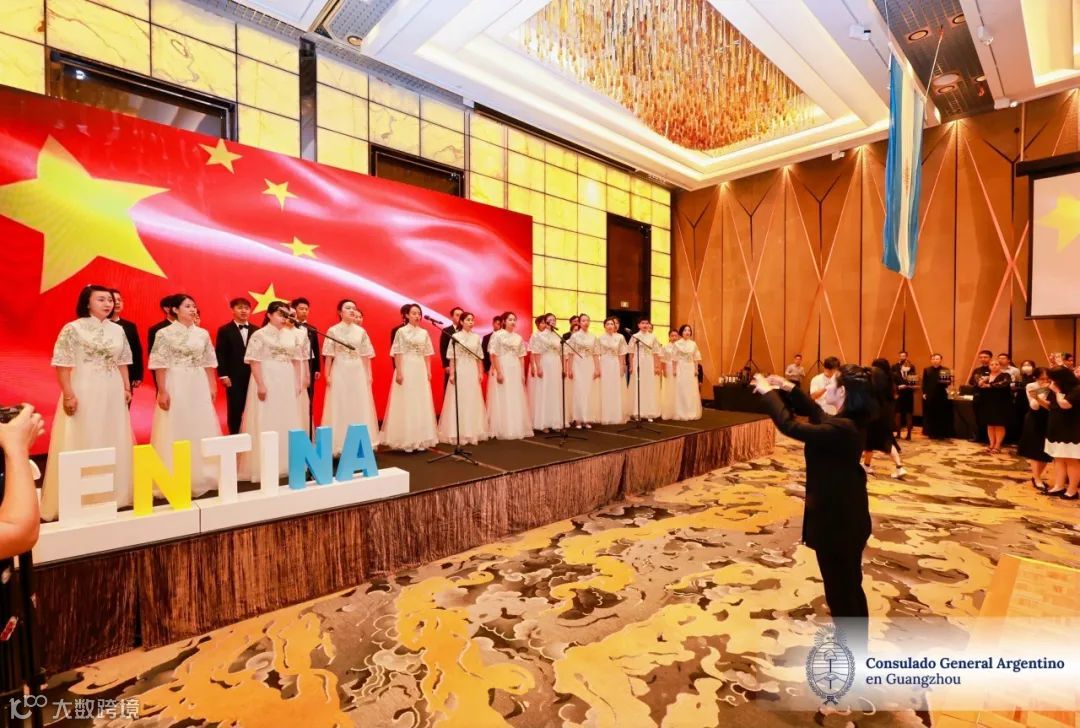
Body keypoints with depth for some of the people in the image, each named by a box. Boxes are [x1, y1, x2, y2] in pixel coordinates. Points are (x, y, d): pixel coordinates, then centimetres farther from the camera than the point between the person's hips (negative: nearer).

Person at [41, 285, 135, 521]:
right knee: (82, 443, 0)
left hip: (113, 393, 5)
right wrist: (68, 394, -14)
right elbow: (62, 364, -8)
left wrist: (127, 387, 8)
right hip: (83, 392, -5)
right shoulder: (73, 328, -6)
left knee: (113, 443, 11)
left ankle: (112, 495, 23)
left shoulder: (118, 330, 9)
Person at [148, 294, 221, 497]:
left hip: (199, 386, 4)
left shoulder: (203, 333, 9)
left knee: (201, 431, 8)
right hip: (176, 385, -4)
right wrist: (162, 391, -12)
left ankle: (200, 477, 20)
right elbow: (160, 365, -7)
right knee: (175, 432, 0)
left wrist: (212, 386, 7)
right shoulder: (165, 333, -4)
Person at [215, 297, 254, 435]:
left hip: (253, 376, 2)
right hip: (233, 377, -2)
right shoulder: (225, 330, 2)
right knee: (235, 410, 2)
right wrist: (223, 375, -9)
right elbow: (220, 354, -2)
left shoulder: (256, 330, 9)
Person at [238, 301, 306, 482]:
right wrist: (260, 385, -16)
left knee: (288, 422, 10)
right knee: (266, 423, -1)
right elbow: (254, 362, -10)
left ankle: (287, 462, 21)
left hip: (287, 382, 5)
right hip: (267, 380, -5)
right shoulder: (259, 335, -5)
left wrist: (298, 382, 8)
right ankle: (265, 466, 7)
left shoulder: (292, 335, 9)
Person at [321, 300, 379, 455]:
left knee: (359, 407, 6)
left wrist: (368, 375, 6)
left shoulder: (361, 331, 6)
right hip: (340, 372, -3)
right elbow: (329, 356, -1)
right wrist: (327, 375, -4)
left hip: (358, 372, 3)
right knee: (340, 408, 2)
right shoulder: (333, 331, -1)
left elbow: (366, 355, 8)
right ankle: (340, 445, 9)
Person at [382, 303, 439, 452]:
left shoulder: (424, 332, 10)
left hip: (420, 370, 5)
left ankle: (420, 439, 15)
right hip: (406, 369, -5)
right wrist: (399, 373, -12)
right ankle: (406, 440, 4)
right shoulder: (401, 331, -3)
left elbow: (426, 354, 12)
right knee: (406, 403, -2)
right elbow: (397, 354, -6)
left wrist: (428, 371, 7)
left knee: (421, 404, 7)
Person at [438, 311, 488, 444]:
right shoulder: (455, 336, -3)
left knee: (472, 401, 7)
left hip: (472, 372, 4)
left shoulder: (476, 337, 8)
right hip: (459, 371, -4)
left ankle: (472, 432, 16)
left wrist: (481, 372, 6)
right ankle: (458, 433, 6)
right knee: (458, 401, -1)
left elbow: (479, 357, 10)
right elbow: (452, 358, -5)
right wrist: (451, 374, -9)